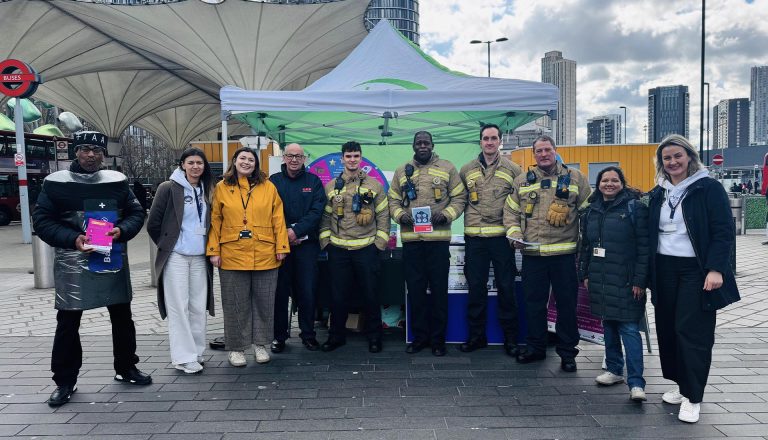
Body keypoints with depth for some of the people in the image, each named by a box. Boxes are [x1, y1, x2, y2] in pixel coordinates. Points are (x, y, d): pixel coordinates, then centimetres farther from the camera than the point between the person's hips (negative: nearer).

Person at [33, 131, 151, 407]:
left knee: (122, 317, 12)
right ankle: (65, 381, 20)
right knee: (68, 323, 5)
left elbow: (136, 213, 8)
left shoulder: (117, 180, 4)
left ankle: (126, 368, 30)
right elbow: (42, 221, -3)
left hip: (113, 260, 3)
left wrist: (122, 230, -13)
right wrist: (72, 239, -18)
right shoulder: (55, 182, -3)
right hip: (72, 262, -2)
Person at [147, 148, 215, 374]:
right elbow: (153, 223, -2)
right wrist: (166, 245, 6)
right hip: (176, 256, -4)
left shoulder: (207, 190, 11)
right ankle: (184, 357, 4)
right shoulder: (169, 188, -4)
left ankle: (196, 352, 18)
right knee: (179, 307, -1)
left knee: (199, 307, 7)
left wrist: (210, 248, 12)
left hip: (200, 257, 5)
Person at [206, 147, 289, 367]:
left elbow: (278, 219, 3)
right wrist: (213, 250, -2)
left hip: (265, 256, 1)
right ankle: (236, 347, 22)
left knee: (264, 302, 10)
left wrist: (281, 247, -1)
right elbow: (215, 221, 4)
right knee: (235, 304, 8)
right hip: (232, 256, 0)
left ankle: (260, 344, 26)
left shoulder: (268, 187, 4)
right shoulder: (221, 188, 5)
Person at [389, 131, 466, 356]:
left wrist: (446, 214, -11)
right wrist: (400, 214, -8)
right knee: (415, 289, 7)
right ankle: (419, 336, 20)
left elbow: (459, 197, 6)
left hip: (438, 238, -2)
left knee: (439, 289, 4)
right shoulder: (401, 171, 12)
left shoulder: (447, 168, 6)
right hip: (411, 239, 2)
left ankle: (438, 338, 16)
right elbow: (393, 200, 13)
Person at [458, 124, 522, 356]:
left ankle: (510, 338, 16)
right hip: (474, 238, 2)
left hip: (502, 236, -2)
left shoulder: (513, 169, 4)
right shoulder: (467, 170, 9)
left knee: (506, 287, 4)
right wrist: (460, 217, 5)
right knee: (476, 287, 8)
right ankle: (476, 335, 21)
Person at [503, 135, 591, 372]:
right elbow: (511, 211, 12)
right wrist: (514, 233, -5)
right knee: (534, 303, 11)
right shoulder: (522, 181, 10)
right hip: (532, 254, 2)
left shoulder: (575, 178, 4)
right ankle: (535, 347, 27)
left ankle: (567, 352, 20)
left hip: (564, 253, -2)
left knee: (567, 303, 6)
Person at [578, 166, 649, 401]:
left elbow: (644, 246, -10)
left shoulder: (635, 207, -6)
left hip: (625, 281, -6)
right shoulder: (592, 210, 13)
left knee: (629, 328, -8)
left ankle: (636, 383, -5)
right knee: (608, 325, 14)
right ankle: (614, 369, 27)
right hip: (600, 280, 6)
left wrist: (639, 280, -14)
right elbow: (585, 245, 17)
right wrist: (584, 274, 12)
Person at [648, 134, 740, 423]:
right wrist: (649, 274, 7)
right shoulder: (658, 194, 11)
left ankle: (692, 397, 8)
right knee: (668, 329, 9)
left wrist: (716, 269, -19)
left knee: (692, 332, -4)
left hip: (696, 271, -5)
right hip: (664, 270, 5)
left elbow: (724, 232, -9)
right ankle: (681, 384, 25)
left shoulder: (709, 188, -5)